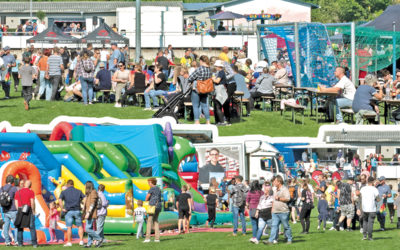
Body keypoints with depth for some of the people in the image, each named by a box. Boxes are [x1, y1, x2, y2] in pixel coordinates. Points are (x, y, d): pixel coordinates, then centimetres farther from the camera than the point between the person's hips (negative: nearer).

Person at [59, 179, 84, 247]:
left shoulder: (64, 192, 2)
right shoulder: (78, 191, 8)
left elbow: (60, 200, -13)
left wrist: (62, 209, -8)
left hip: (68, 211, -1)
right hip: (77, 211, 1)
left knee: (69, 227, 0)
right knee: (80, 226, 10)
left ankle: (69, 242, 0)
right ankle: (81, 241, 2)